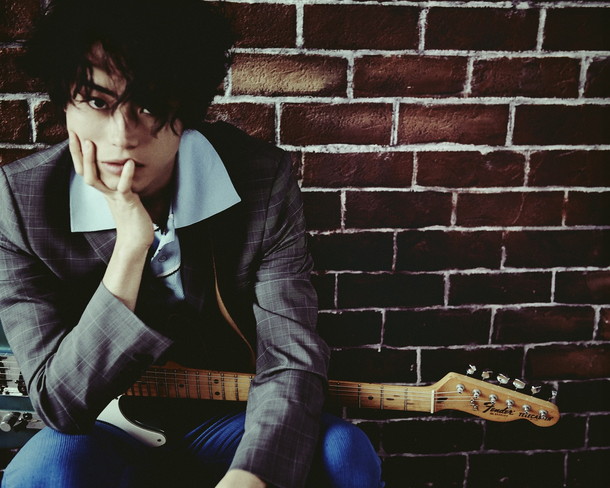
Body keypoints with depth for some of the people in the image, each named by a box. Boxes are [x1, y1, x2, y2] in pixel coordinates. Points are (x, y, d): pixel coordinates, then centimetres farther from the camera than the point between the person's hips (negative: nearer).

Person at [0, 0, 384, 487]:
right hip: (109, 432, 1)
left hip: (226, 421, 1)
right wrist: (131, 243, -31)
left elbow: (290, 359, -18)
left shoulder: (263, 179, -16)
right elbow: (62, 405, -20)